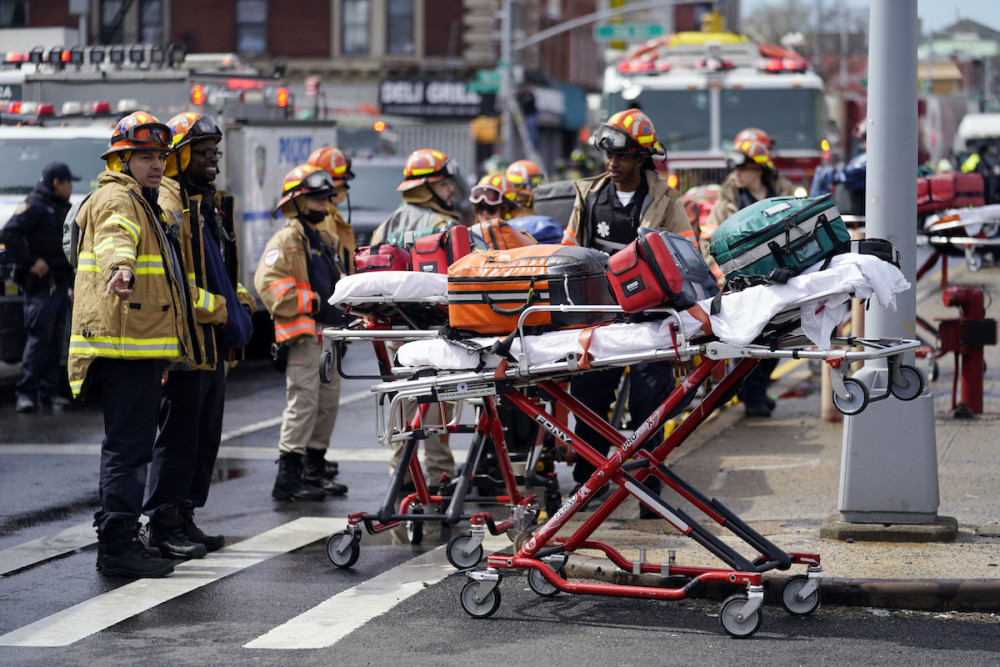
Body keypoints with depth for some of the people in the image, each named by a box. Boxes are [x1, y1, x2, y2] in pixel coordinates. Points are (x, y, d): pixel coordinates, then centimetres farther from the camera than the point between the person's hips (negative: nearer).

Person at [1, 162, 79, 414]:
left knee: (55, 339, 7)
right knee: (39, 338, -12)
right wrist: (30, 262, -20)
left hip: (60, 283, 9)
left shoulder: (63, 209, 20)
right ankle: (26, 392, -10)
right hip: (41, 283, -9)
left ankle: (49, 391, 11)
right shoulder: (34, 206, -8)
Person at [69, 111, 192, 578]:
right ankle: (117, 546, -12)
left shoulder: (140, 202, 25)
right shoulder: (117, 199, -9)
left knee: (127, 444, 16)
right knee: (129, 446, -12)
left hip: (137, 345, 11)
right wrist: (119, 266, -56)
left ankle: (116, 537, 23)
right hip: (125, 345, -11)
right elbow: (115, 236, -34)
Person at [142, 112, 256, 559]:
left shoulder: (211, 203, 19)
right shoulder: (168, 204, -12)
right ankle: (163, 524, 0)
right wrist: (212, 307, -20)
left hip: (214, 343, 10)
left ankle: (184, 518, 20)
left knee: (206, 435, 13)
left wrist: (238, 301, 15)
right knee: (179, 435, -6)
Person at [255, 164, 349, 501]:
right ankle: (288, 477, -12)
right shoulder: (287, 239, -7)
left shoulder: (325, 238, 21)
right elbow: (268, 282, -19)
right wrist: (315, 305, -21)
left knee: (328, 400, 12)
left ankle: (315, 467, 21)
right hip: (303, 334, -9)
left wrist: (344, 308, 14)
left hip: (328, 333, 9)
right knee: (303, 400, -12)